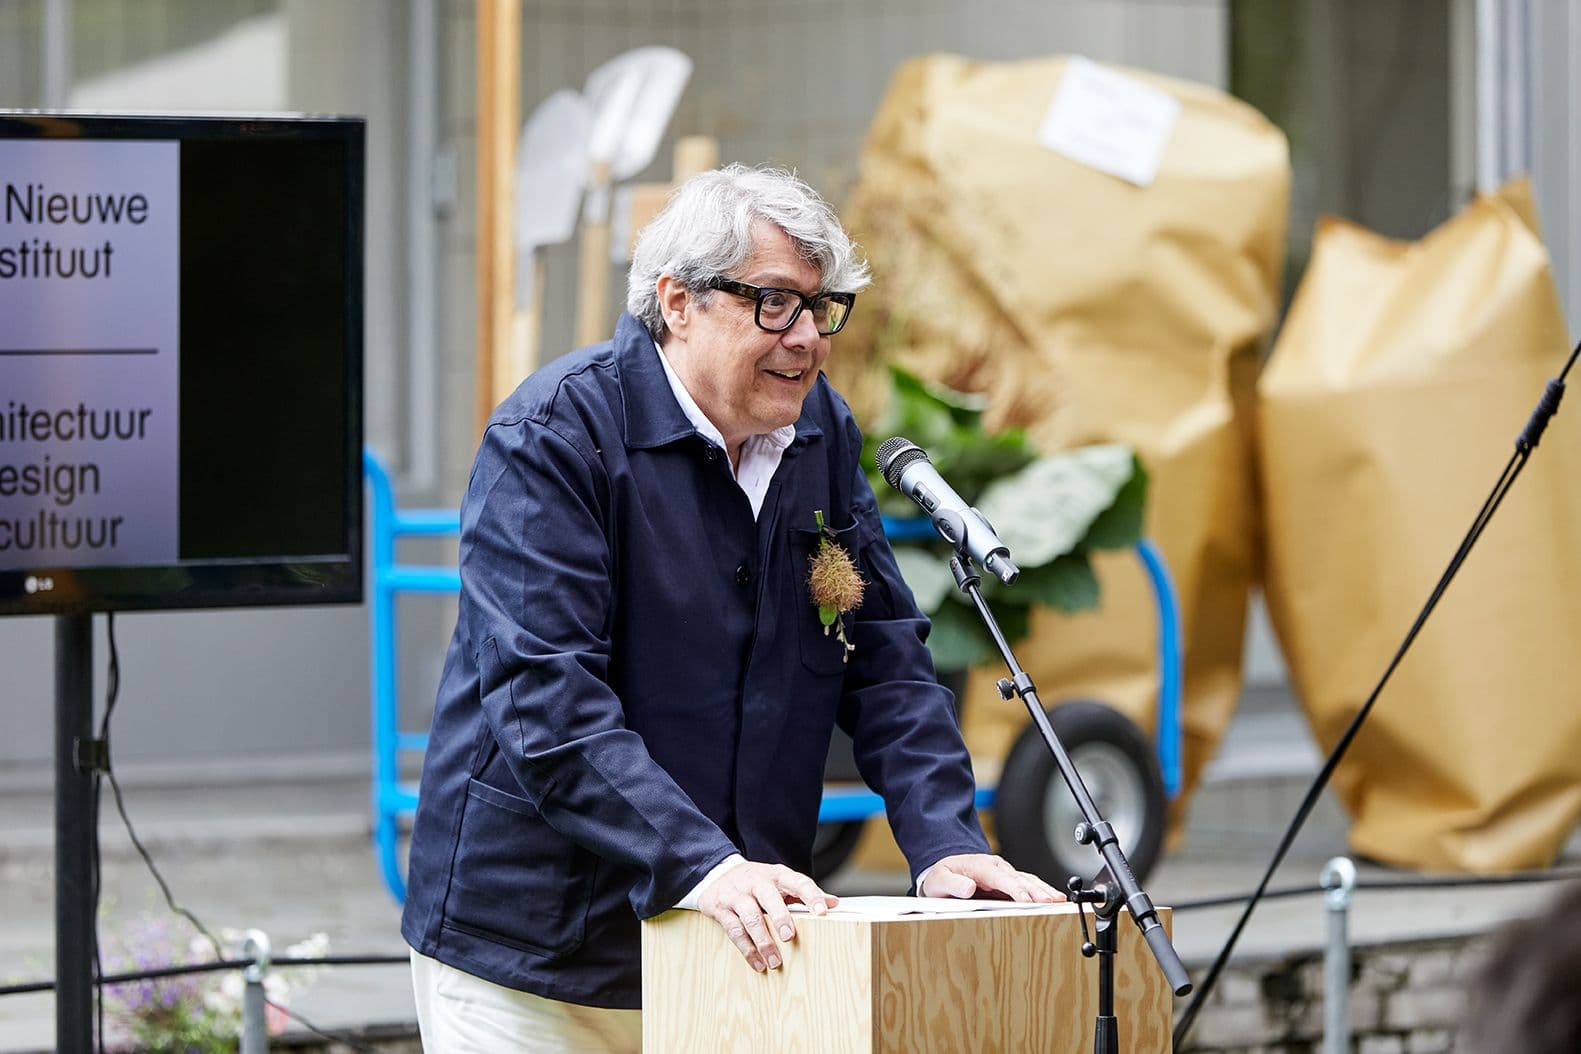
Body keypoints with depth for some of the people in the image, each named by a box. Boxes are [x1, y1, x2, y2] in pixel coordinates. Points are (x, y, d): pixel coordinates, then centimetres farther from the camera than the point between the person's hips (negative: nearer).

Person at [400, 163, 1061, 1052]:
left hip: (735, 946, 6)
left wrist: (945, 840, -8)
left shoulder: (824, 432, 7)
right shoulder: (553, 437, -15)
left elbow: (887, 657, 8)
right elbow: (544, 698, -23)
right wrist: (697, 864, -32)